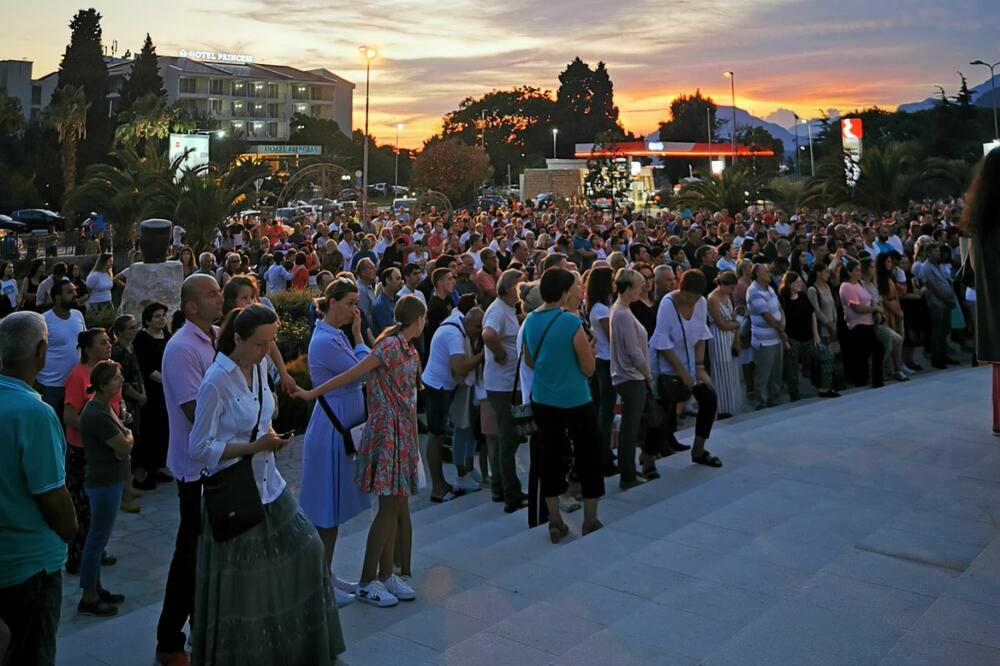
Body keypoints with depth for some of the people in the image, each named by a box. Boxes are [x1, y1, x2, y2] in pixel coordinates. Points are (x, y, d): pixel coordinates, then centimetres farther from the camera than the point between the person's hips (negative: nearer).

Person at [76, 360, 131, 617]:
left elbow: (122, 442, 10)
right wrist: (128, 437, 0)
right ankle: (88, 599, 11)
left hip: (108, 480, 10)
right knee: (98, 539, 0)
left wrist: (124, 439, -12)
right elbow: (125, 447, -20)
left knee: (98, 538, 18)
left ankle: (96, 588, 30)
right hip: (104, 483, -10)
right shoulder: (97, 415, -24)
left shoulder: (105, 407, 7)